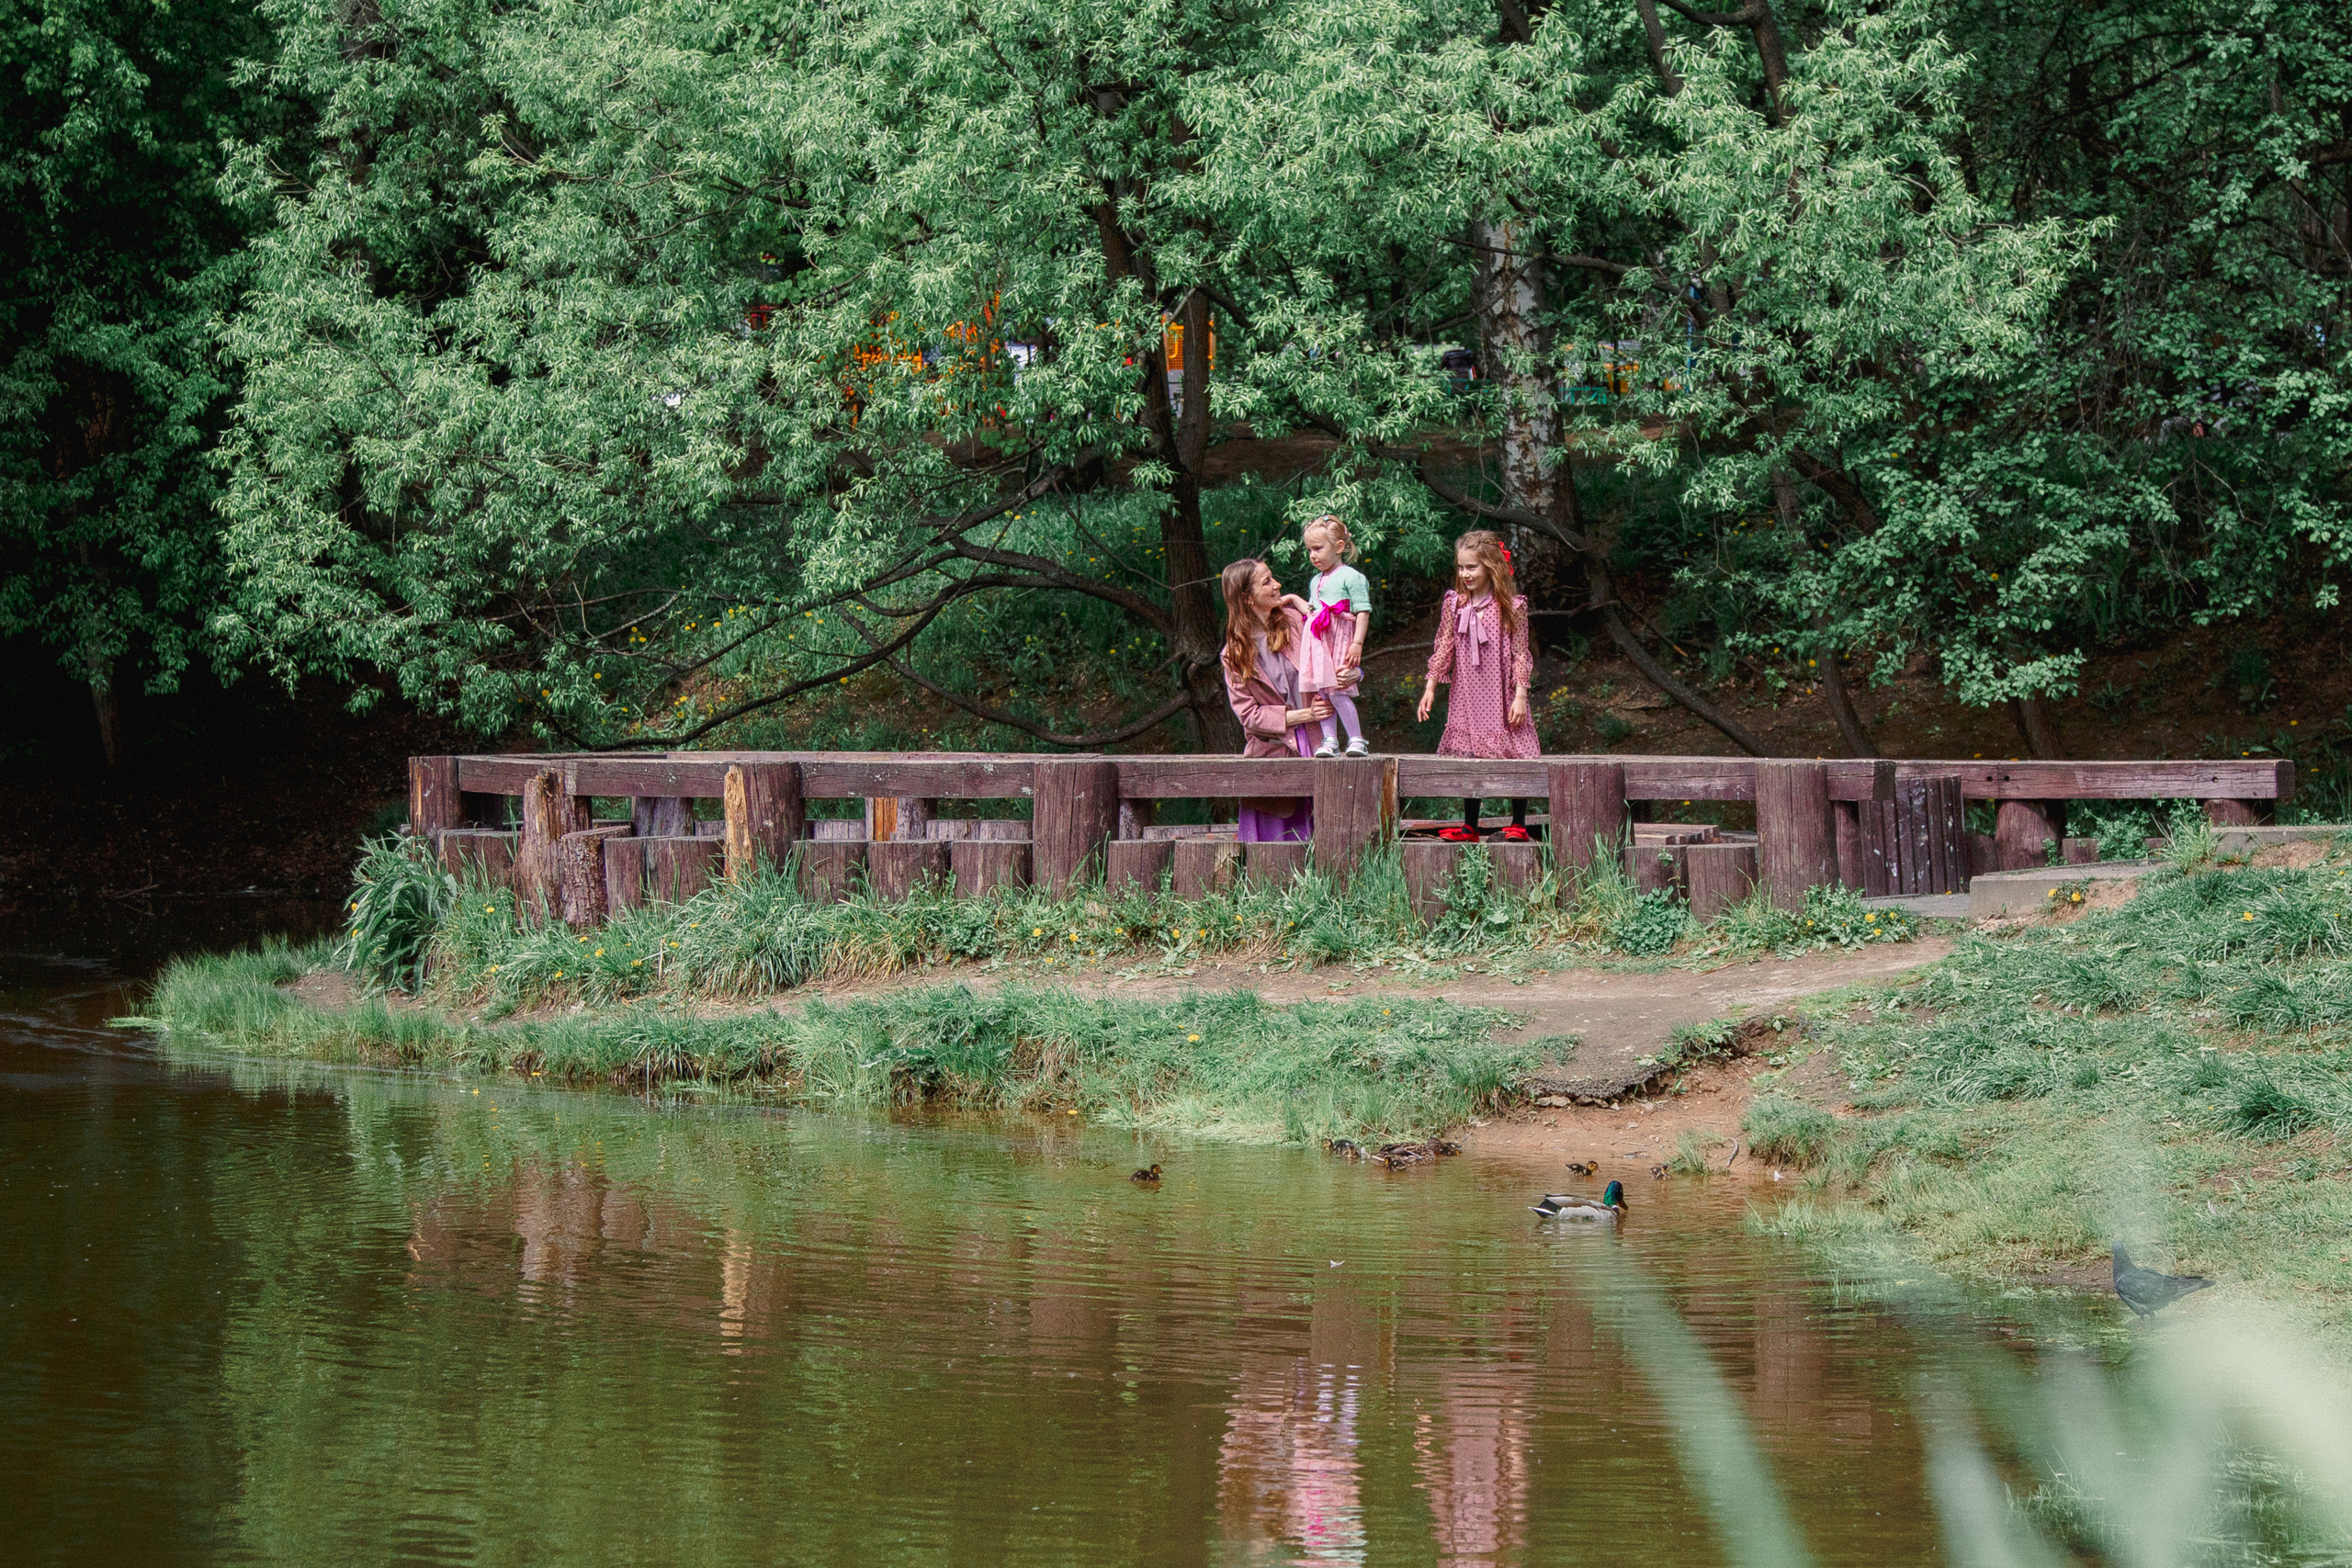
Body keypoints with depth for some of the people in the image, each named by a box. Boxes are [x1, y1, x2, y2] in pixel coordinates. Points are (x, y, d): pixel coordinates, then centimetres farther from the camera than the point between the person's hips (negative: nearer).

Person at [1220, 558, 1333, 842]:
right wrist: (1304, 715, -12)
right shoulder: (1235, 654, 2)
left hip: (1310, 746, 1)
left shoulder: (1294, 621, 5)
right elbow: (1248, 714, -3)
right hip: (1270, 751, -1)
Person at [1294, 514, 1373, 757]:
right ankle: (1329, 741, 4)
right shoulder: (1316, 581, 20)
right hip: (1318, 641, 8)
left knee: (1337, 692, -14)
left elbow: (1363, 612, -10)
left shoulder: (1352, 578, -5)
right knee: (1321, 692, 2)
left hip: (1340, 640, -8)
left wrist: (1357, 643, -16)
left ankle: (1357, 740, -9)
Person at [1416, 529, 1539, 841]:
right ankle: (1469, 827, 12)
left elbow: (1520, 653, -5)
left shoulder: (1511, 606, -6)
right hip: (1466, 694, 4)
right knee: (1469, 758, 6)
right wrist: (1430, 687, 3)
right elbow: (1443, 648, 8)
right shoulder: (1454, 604, 5)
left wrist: (1520, 695, -10)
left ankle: (1518, 824, 6)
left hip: (1501, 694, -3)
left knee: (1514, 757, -3)